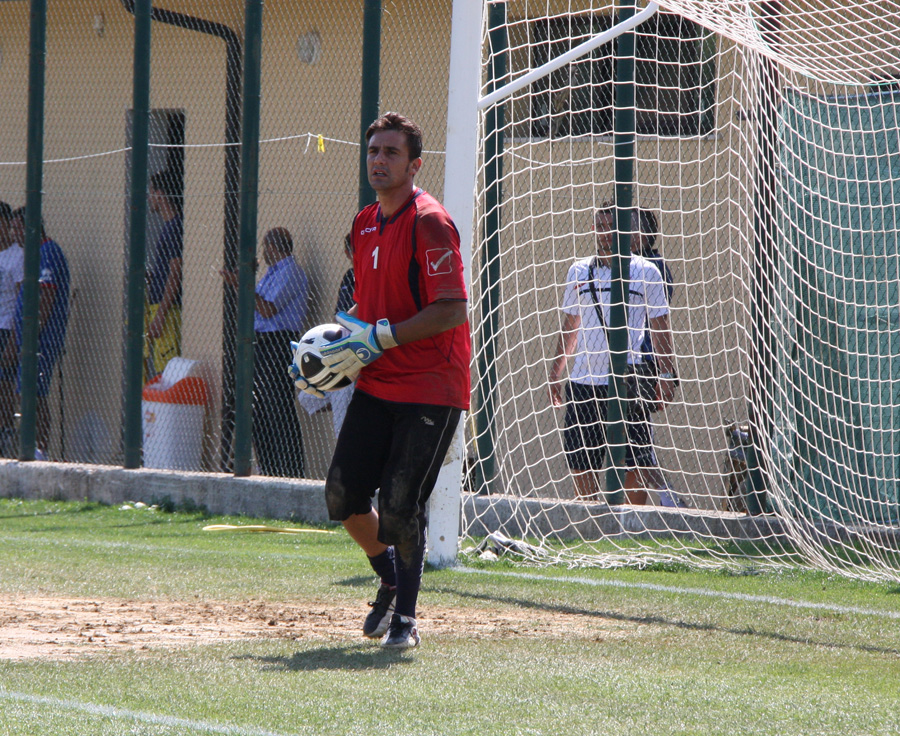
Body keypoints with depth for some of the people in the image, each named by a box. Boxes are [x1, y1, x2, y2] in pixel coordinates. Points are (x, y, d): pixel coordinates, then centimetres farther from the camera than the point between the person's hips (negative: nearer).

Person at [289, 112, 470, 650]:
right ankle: (391, 579, 30)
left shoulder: (429, 223, -14)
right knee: (343, 495, 5)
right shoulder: (366, 225, 12)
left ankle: (406, 615, 8)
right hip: (376, 384, 8)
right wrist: (335, 346, 8)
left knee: (400, 507, -9)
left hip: (430, 390, -8)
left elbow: (452, 311, -20)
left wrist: (379, 338, -21)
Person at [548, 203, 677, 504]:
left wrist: (666, 374, -2)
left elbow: (660, 328, 5)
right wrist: (555, 374, 16)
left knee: (634, 462, -6)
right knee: (581, 465, 3)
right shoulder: (579, 271, 12)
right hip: (583, 383, 3)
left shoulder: (645, 272, 3)